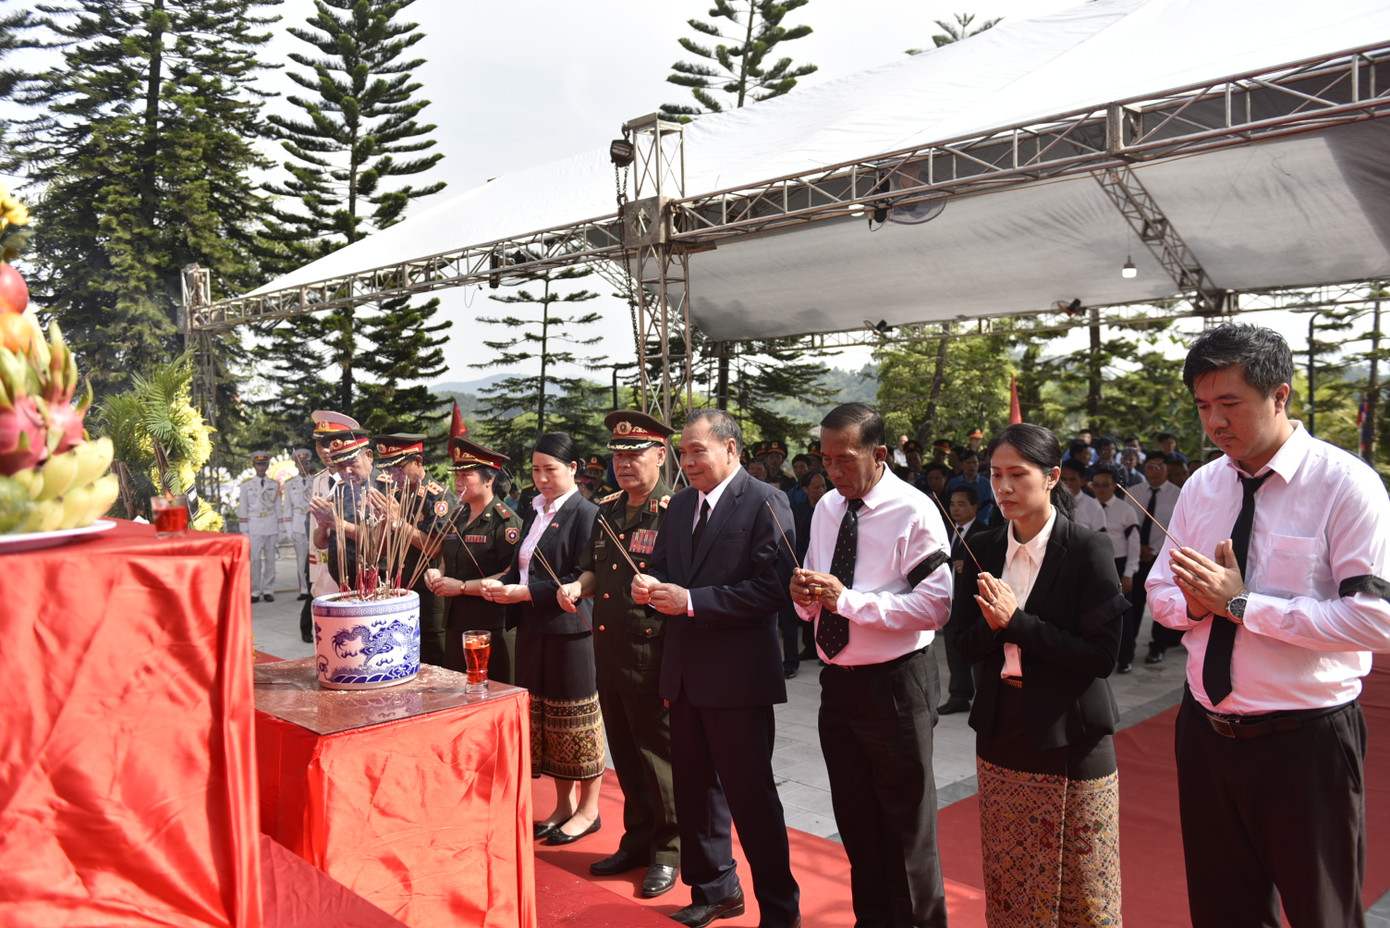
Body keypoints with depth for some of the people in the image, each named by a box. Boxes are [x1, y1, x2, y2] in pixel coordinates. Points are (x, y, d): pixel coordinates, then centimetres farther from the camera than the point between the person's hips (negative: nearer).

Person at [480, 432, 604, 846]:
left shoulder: (584, 513, -12)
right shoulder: (536, 512, 12)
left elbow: (580, 579, -17)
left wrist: (525, 591, -18)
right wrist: (501, 584, -3)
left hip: (570, 629, -8)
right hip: (534, 627, 8)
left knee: (575, 718, 3)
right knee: (545, 716, 14)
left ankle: (588, 809, 18)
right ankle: (564, 804, 28)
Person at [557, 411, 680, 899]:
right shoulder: (606, 510, 12)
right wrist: (579, 586, 2)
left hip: (652, 654, -7)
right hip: (609, 651, 7)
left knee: (658, 757, 5)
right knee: (625, 756, 18)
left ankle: (667, 852, 22)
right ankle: (637, 841, 34)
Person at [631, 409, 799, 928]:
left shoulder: (765, 503, -12)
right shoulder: (680, 505, 11)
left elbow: (771, 589, -20)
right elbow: (663, 569, 16)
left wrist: (690, 600, -22)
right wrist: (650, 586, -8)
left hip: (738, 676, -7)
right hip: (686, 672, 7)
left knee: (751, 796, 2)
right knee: (694, 788, 18)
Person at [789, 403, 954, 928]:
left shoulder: (914, 512, -13)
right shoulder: (826, 508, 7)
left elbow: (935, 606, -21)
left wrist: (847, 598, -25)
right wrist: (805, 595, -9)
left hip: (895, 684, -6)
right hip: (837, 681, 6)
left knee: (906, 823, 7)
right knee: (854, 818, 19)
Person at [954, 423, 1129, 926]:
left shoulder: (1088, 550, -12)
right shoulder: (985, 550, 3)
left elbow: (1102, 654, -16)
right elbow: (967, 645, 5)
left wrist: (1017, 622, -21)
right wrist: (992, 623, -16)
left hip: (1069, 739, -4)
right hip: (1001, 734, 5)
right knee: (1007, 882, 16)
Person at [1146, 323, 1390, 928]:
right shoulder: (1202, 486, 3)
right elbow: (1160, 593, 10)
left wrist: (1240, 603, -23)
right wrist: (1197, 602, -12)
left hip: (1306, 742, -5)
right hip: (1206, 735, 5)